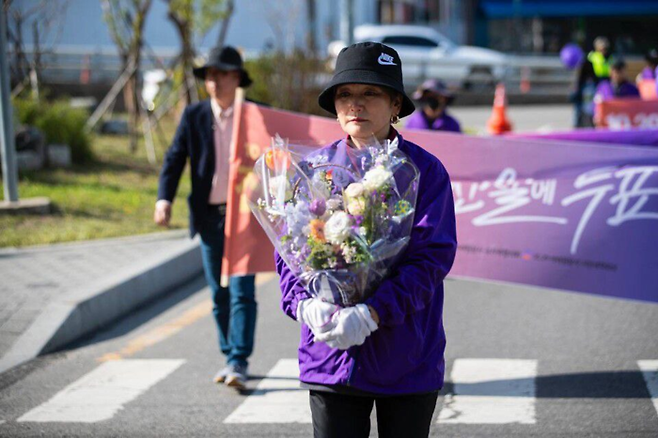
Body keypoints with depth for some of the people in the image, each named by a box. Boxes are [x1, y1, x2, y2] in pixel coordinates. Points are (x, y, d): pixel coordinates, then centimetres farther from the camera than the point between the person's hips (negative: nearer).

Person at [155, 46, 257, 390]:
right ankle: (230, 358, 21)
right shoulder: (193, 116, 5)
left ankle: (239, 362, -10)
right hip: (209, 217, 3)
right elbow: (175, 159, 1)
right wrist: (164, 198, -14)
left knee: (242, 292, -9)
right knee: (219, 294, 10)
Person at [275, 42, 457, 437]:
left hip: (408, 363, -1)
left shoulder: (426, 170, -5)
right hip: (331, 359, 2)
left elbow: (432, 257, -12)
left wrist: (371, 314, -24)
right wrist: (305, 304, -17)